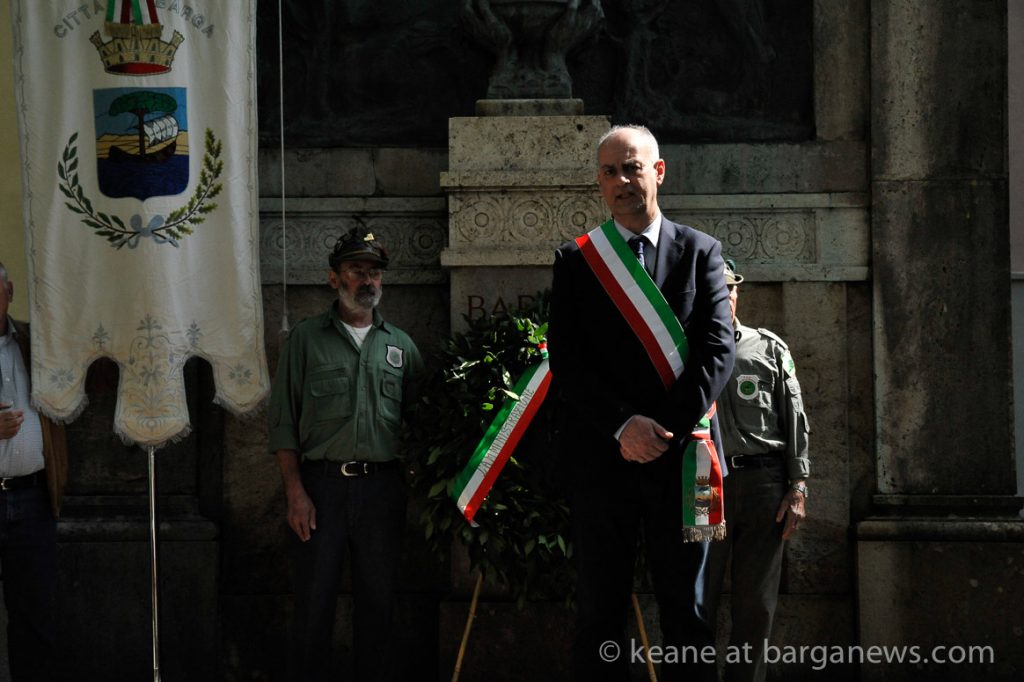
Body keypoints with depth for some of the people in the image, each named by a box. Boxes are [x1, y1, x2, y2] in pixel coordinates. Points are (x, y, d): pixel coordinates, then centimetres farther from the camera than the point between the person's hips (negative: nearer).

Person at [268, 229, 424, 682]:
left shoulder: (400, 346, 14)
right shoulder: (306, 339, 6)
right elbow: (283, 421, 2)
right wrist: (296, 492, -8)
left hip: (382, 488, 2)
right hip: (321, 484, -2)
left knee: (377, 603, 6)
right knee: (314, 604, -2)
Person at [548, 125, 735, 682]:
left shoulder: (701, 253, 9)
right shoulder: (575, 260, 8)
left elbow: (717, 349, -1)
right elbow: (567, 360, -1)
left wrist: (667, 427, -12)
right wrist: (623, 426, -13)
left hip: (680, 453, 0)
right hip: (601, 457, 0)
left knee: (686, 610, 3)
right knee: (599, 612, 1)